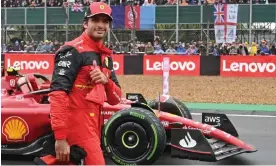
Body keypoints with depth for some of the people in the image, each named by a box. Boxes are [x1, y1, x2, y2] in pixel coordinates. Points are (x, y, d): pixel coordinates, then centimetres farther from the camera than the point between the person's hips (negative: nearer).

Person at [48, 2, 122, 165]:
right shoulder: (73, 51, -10)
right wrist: (60, 137, -25)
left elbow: (116, 99, 13)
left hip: (92, 127, 8)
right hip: (78, 125, -8)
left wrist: (106, 81, -8)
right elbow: (58, 93, -20)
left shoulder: (106, 56, 15)